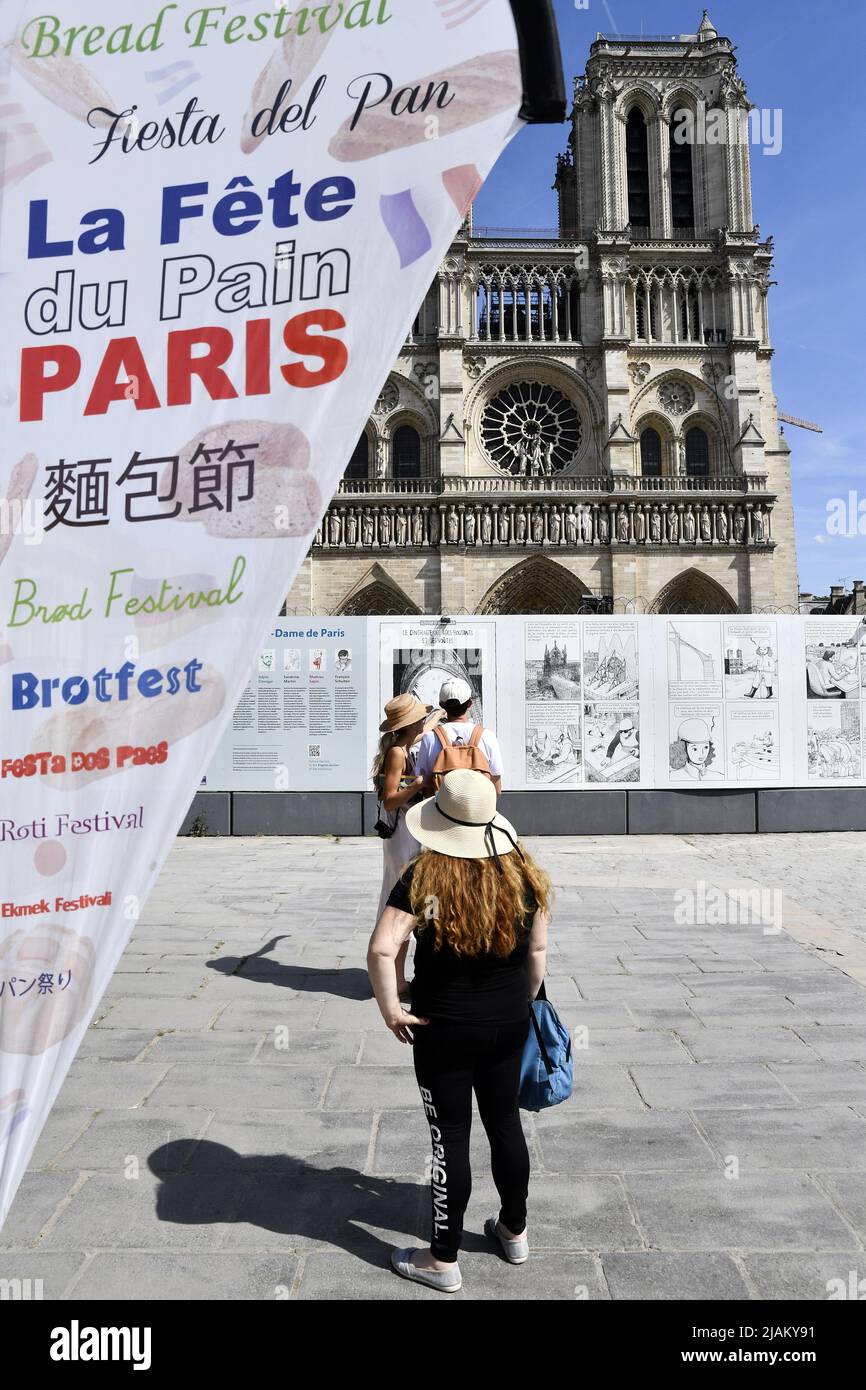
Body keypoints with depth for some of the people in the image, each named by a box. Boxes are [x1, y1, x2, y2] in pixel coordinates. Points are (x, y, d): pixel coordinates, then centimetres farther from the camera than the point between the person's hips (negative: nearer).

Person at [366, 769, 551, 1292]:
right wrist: (524, 1003, 13)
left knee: (451, 1138, 10)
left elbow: (381, 949, -27)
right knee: (506, 1123, 22)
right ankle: (514, 1231, 41)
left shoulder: (423, 879, -20)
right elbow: (538, 948, 1)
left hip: (444, 1030, -4)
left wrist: (391, 1010, -15)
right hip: (508, 1025, 4)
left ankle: (444, 1260, 27)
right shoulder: (522, 874, -7)